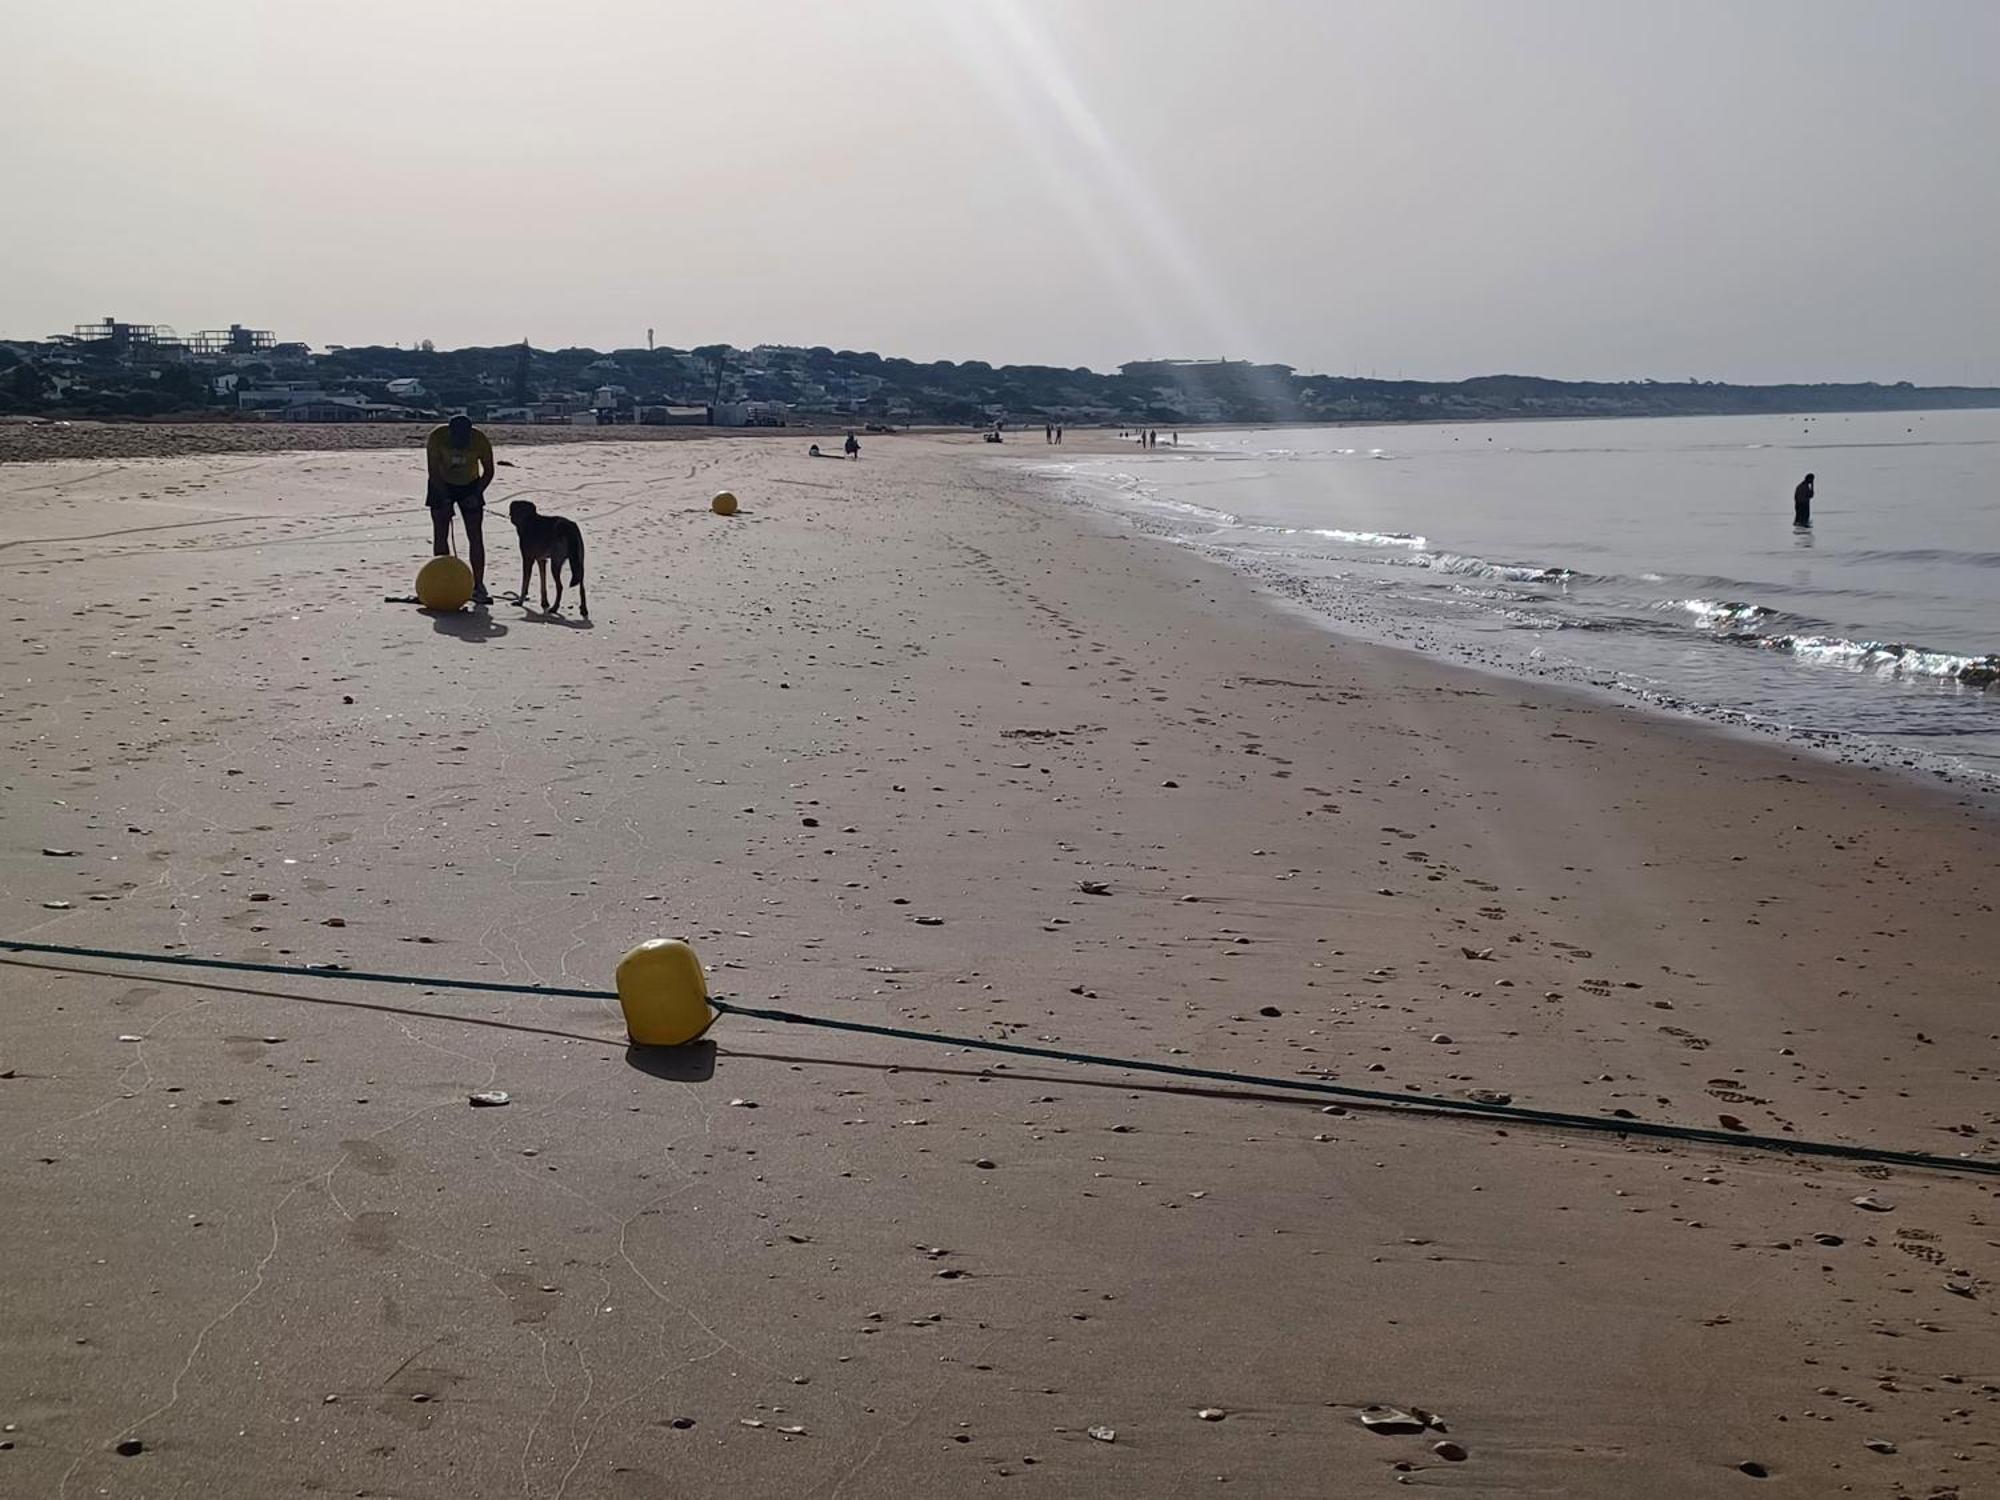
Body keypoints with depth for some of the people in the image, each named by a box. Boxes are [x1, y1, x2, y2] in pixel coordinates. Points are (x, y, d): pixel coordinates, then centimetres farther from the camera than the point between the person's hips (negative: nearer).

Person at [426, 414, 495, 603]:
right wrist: (445, 498, -27)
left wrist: (477, 494, -21)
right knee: (440, 535, -6)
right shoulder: (437, 437, -26)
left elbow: (488, 471, -10)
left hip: (470, 485, 1)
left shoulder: (480, 440, -23)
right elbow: (433, 471, -21)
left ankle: (478, 587, -4)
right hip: (442, 485, -1)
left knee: (476, 536, -6)